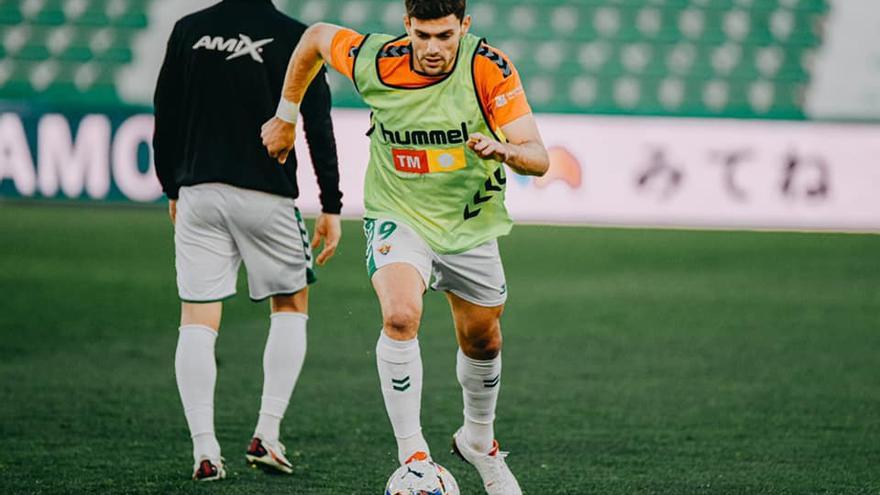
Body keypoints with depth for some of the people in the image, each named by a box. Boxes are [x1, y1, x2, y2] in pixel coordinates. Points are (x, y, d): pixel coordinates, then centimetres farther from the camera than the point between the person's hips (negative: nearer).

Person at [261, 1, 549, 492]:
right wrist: (285, 117, 9)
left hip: (472, 224, 2)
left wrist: (505, 149, -44)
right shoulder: (375, 62, -19)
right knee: (401, 315, -29)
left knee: (483, 343, 17)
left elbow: (538, 158, -21)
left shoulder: (491, 69, -20)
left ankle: (479, 440, 46)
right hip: (398, 217, -2)